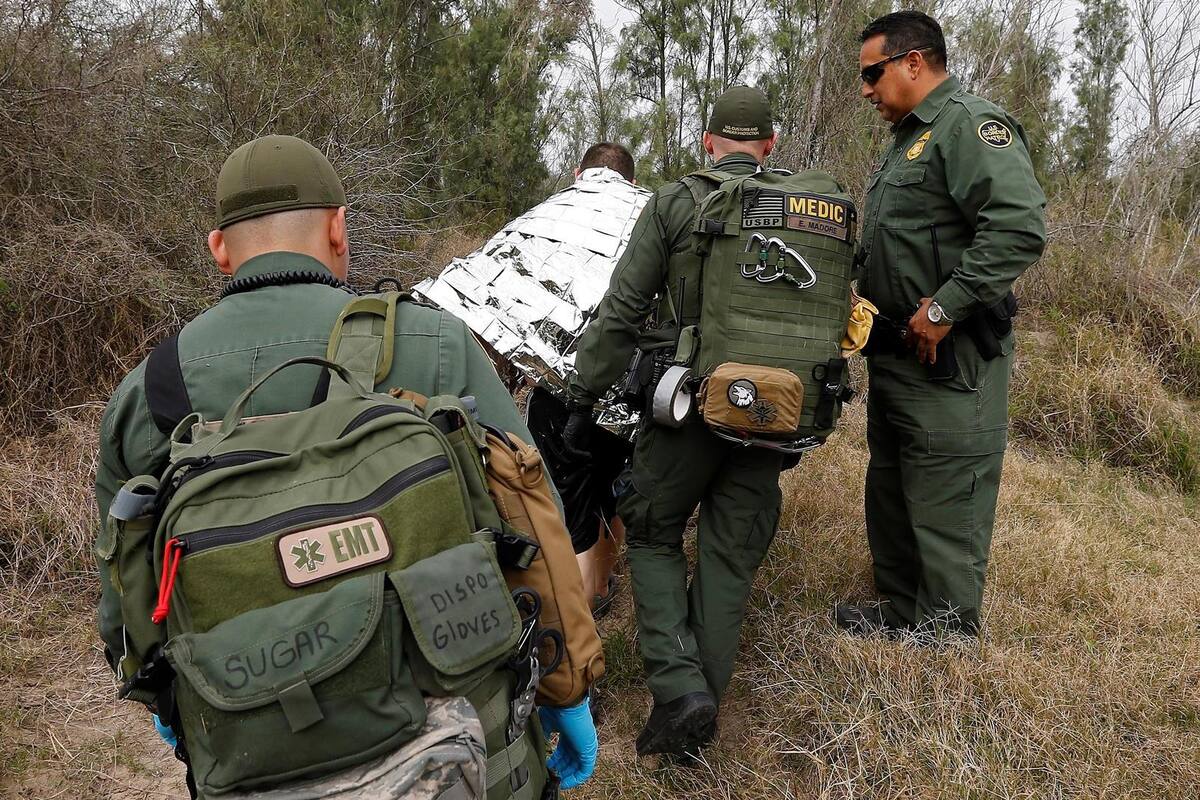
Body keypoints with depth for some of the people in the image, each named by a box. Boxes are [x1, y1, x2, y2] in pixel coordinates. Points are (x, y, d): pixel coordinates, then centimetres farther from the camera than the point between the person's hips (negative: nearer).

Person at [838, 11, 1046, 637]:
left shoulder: (971, 125, -14)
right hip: (893, 356, 11)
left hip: (947, 362, -11)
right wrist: (860, 291, 13)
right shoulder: (907, 140, 19)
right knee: (890, 497, 19)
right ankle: (900, 612, 34)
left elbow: (1020, 228, -27)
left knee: (945, 513, -3)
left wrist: (944, 308, -25)